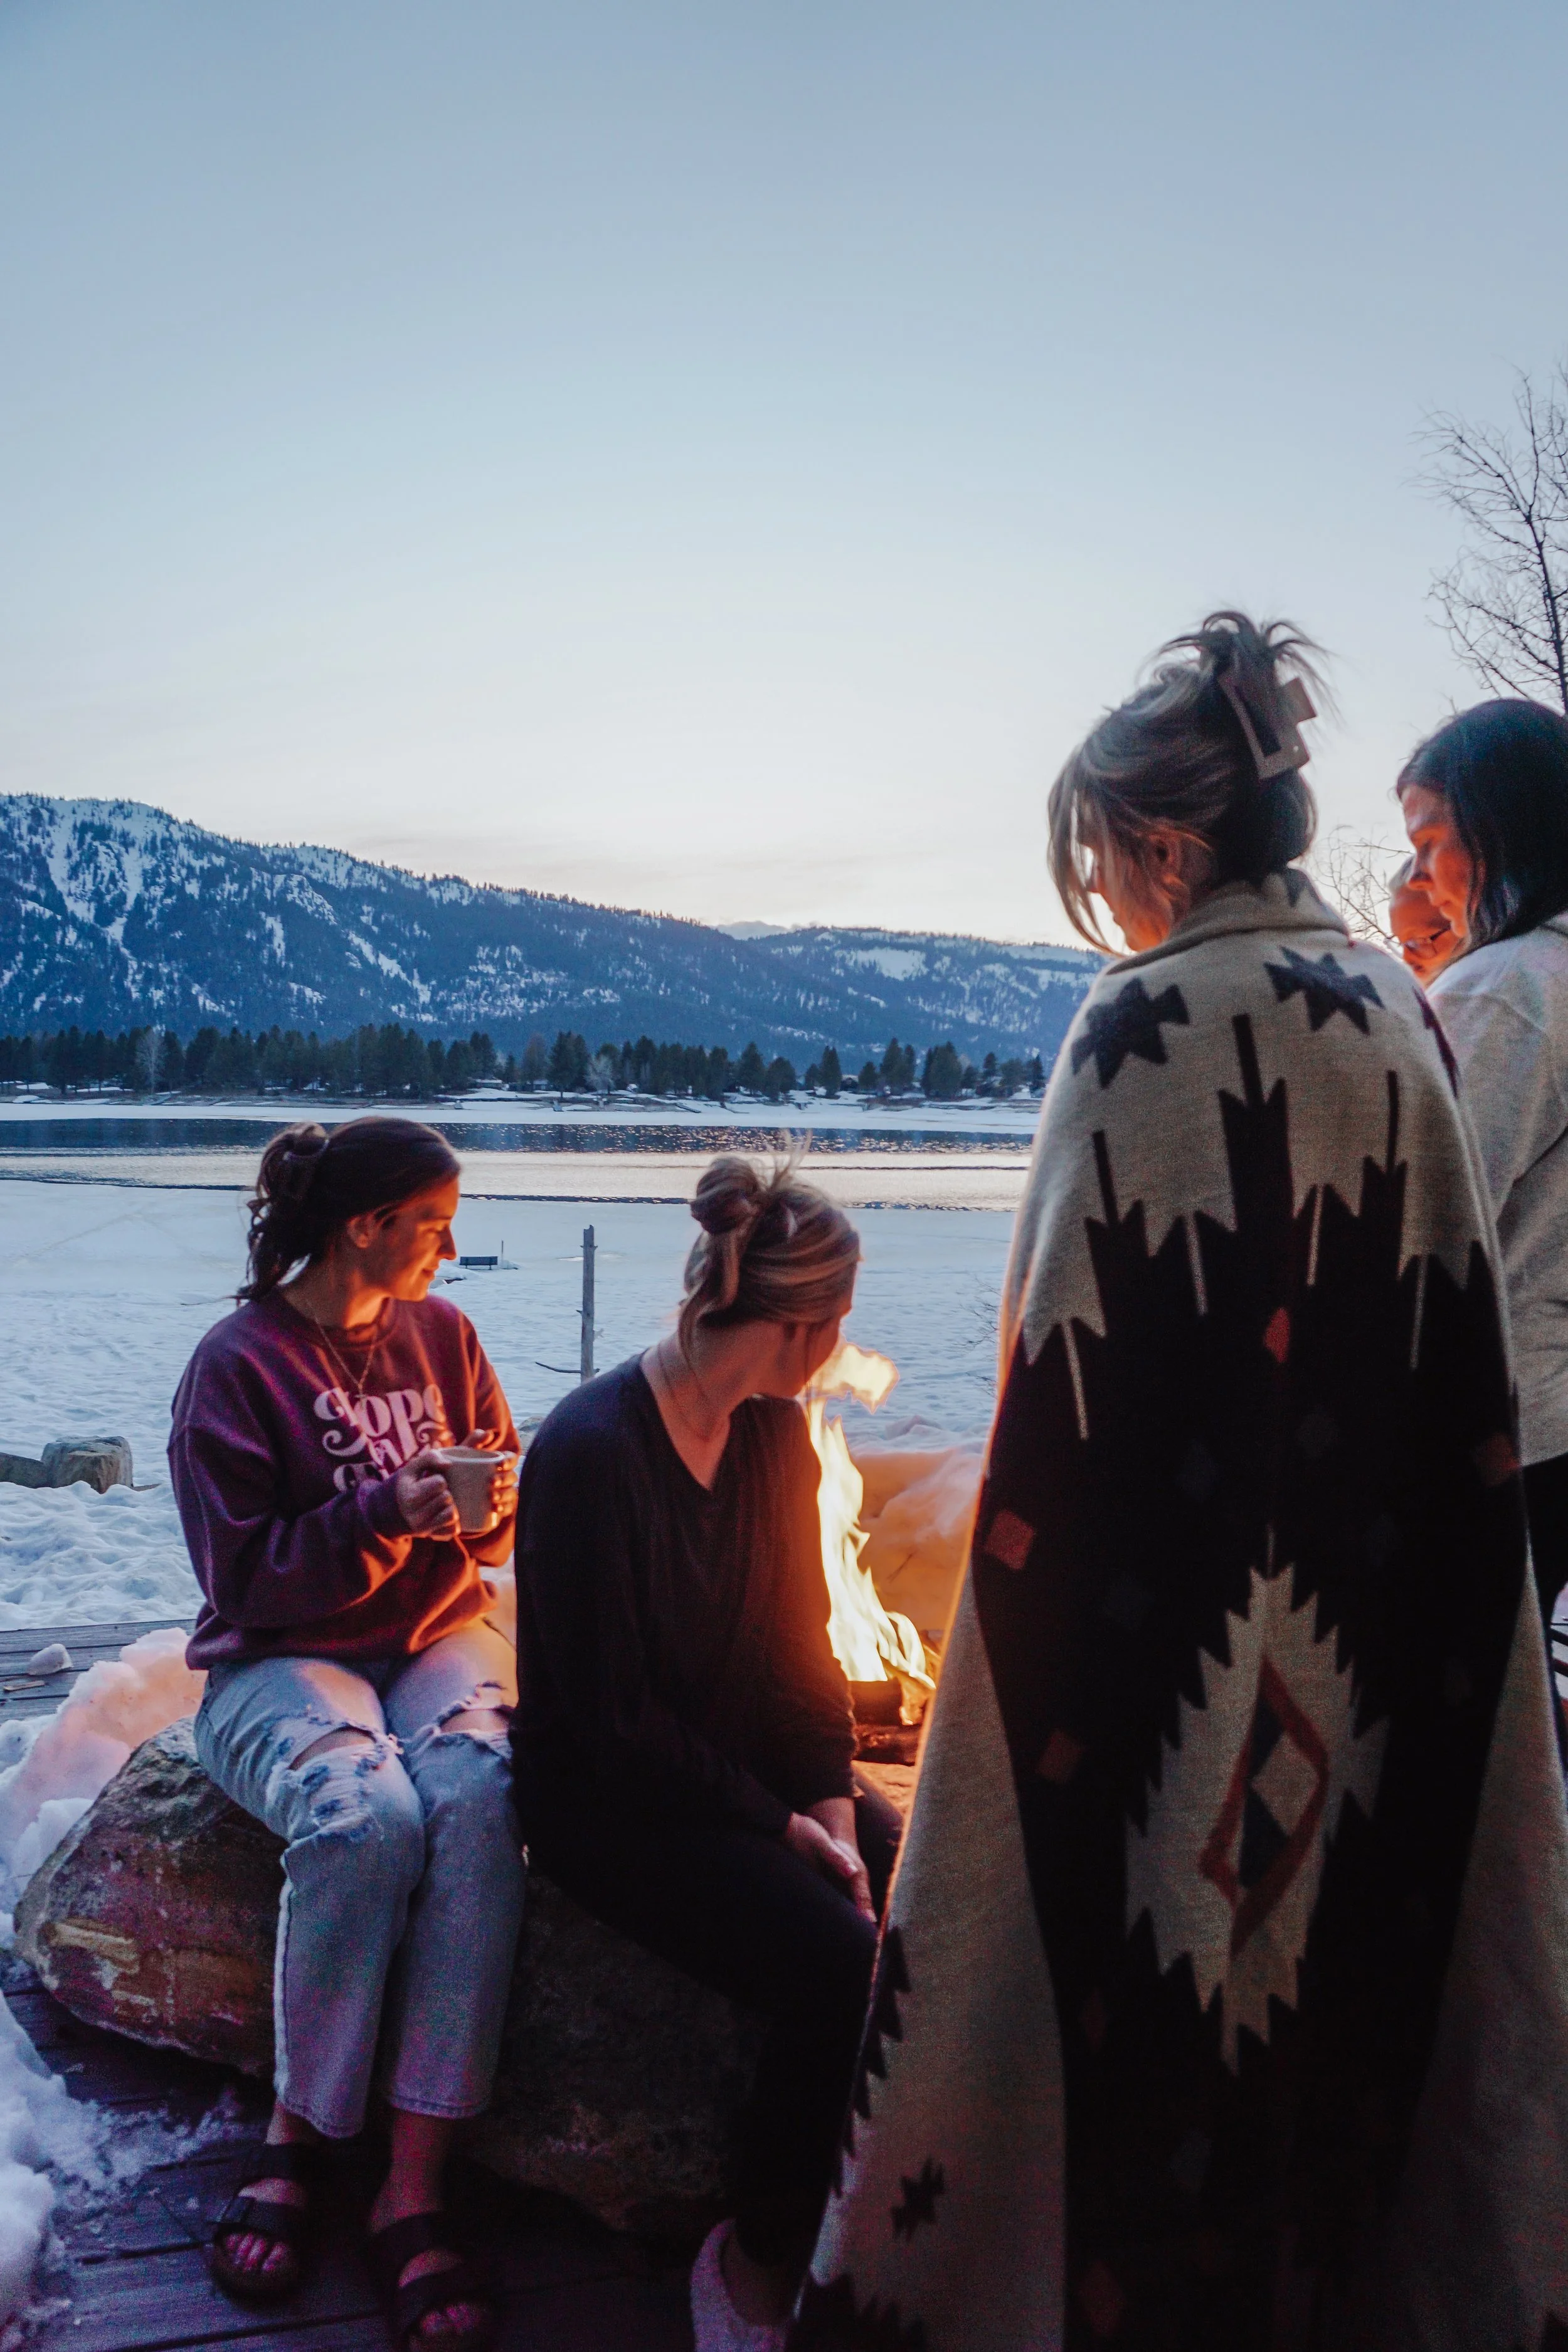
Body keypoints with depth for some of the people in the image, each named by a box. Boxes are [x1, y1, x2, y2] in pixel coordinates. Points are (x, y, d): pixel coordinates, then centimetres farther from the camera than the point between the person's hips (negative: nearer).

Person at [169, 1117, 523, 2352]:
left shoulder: (441, 1333, 8)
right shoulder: (239, 1362, -6)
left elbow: (502, 1519, 15)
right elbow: (244, 1574, -10)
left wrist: (497, 1499, -9)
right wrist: (389, 1515, -22)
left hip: (438, 1638, 3)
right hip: (284, 1660, -3)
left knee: (479, 1800, -29)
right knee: (364, 1814, -35)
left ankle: (413, 2189, -24)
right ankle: (296, 2144, -12)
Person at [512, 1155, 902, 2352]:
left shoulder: (775, 1432, 3)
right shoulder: (591, 1448, -20)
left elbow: (800, 1638, 8)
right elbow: (612, 1719, -18)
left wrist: (832, 1804, -5)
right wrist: (773, 1821, -14)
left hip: (746, 1762, 7)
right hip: (610, 1794, -7)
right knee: (847, 1968, -25)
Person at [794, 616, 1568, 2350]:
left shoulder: (1151, 1023, -17)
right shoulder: (1393, 1005, 5)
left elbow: (1074, 1337, -18)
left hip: (1170, 1581, -7)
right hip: (1366, 1603, 7)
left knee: (1155, 1913, 9)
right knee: (1338, 1893, 21)